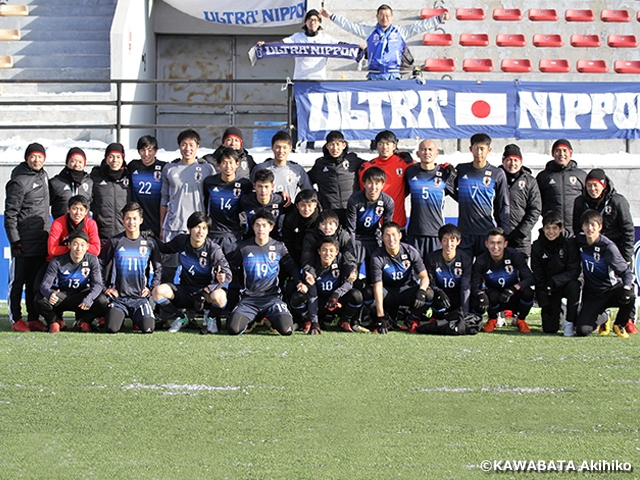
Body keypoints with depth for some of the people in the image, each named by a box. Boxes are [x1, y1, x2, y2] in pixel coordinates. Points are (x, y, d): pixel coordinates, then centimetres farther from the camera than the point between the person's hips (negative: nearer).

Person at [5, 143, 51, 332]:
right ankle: (15, 319, 3)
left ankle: (33, 318, 17)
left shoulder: (43, 176, 12)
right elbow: (10, 213, -13)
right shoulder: (19, 181, -12)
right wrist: (15, 240, -17)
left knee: (36, 281, 11)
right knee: (18, 280, -1)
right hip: (24, 241, -8)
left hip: (41, 240, 8)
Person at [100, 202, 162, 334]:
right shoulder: (115, 241, 2)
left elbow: (158, 268, 15)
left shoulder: (149, 242, 5)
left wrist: (151, 288, 5)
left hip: (140, 297, 1)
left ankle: (137, 318, 15)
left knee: (148, 328, -21)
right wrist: (105, 287, 3)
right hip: (118, 297, -1)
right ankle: (120, 316, 14)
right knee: (112, 328, -23)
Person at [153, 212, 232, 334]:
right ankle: (180, 319, 5)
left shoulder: (213, 249, -16)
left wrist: (206, 291, -29)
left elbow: (227, 275, -18)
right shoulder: (181, 241, -4)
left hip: (206, 289, -4)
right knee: (158, 291, -22)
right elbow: (164, 249, 19)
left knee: (219, 296, -39)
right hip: (185, 291, 4)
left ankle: (211, 317, 0)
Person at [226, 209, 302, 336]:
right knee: (233, 329, -24)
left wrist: (300, 282, -7)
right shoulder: (244, 247, 6)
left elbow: (292, 267, 10)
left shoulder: (279, 247, 7)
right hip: (249, 298, 0)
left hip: (272, 297, 0)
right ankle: (252, 319, 14)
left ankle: (272, 319, 14)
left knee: (286, 329, -24)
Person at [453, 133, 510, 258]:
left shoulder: (497, 174, 3)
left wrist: (504, 234, 1)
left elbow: (504, 206, 5)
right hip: (464, 231, 2)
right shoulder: (461, 170, 8)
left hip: (488, 231, -2)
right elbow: (455, 195, 20)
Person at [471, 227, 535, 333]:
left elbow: (529, 278, -19)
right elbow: (474, 285, -15)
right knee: (493, 295, -36)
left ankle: (521, 320, 1)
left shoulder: (514, 255, -14)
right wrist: (481, 295, -39)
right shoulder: (481, 261, -12)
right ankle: (492, 320, 0)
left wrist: (513, 289, -37)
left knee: (527, 293, -32)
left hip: (514, 299, 1)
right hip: (495, 301, 0)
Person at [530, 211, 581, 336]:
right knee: (549, 329, -8)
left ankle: (570, 322, -16)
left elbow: (574, 271, -18)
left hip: (566, 282, -1)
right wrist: (544, 303, -11)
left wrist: (554, 281, -33)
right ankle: (557, 311, 29)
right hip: (549, 289, 1)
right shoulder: (537, 247, -8)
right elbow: (537, 278, -5)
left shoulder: (569, 243, -14)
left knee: (573, 285, -38)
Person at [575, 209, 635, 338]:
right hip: (592, 294, 3)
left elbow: (626, 271, -14)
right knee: (582, 331, -18)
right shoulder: (579, 241, -2)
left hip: (612, 289, -3)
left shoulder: (608, 246, -16)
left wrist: (627, 287, -33)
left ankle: (619, 325, -4)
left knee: (630, 296, -38)